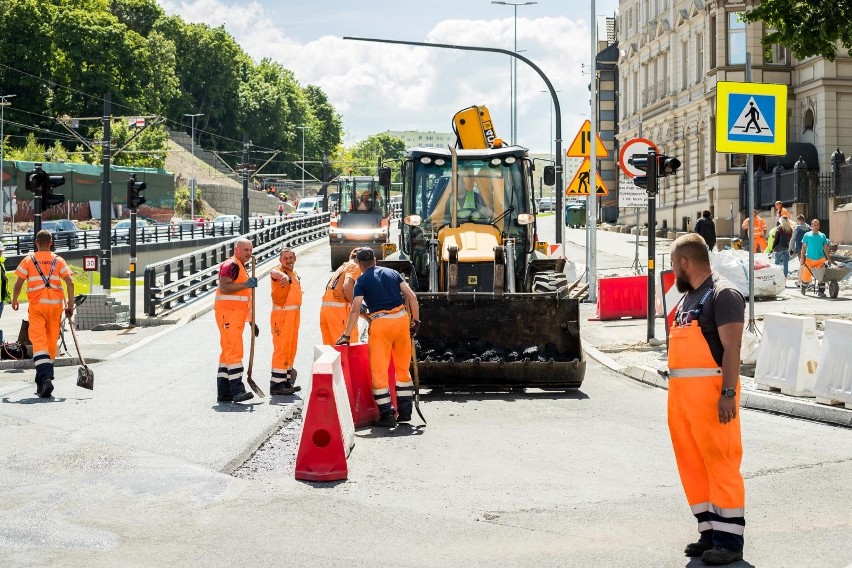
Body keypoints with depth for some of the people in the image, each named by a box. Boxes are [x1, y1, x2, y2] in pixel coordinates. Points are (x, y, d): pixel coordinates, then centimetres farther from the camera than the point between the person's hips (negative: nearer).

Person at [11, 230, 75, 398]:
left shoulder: (28, 260, 3)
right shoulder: (58, 260, 7)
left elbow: (18, 283, -1)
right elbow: (70, 282, -2)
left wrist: (14, 300, 16)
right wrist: (70, 304, 2)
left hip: (37, 304, -2)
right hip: (56, 304, 2)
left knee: (39, 341, -7)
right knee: (51, 341, 12)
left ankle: (45, 378, -26)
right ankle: (42, 381, 20)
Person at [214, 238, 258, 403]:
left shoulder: (241, 269, 25)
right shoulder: (231, 265, -7)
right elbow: (224, 287, -22)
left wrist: (251, 321, 27)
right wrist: (246, 285, -25)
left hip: (237, 315, 10)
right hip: (228, 314, -10)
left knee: (227, 352, 8)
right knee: (234, 351, -17)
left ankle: (224, 393, 9)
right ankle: (237, 390, -24)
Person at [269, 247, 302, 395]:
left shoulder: (295, 275, 18)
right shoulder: (279, 270, -9)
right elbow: (274, 273, -35)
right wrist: (283, 276, -57)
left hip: (294, 315, 9)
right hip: (282, 315, -9)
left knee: (291, 348, 13)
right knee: (281, 348, -11)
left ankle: (286, 381, 21)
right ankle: (276, 384, -11)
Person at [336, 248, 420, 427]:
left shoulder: (362, 281, 3)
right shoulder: (392, 273, 15)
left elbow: (355, 310, -6)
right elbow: (412, 297, 6)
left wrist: (346, 335, -1)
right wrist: (415, 321, 12)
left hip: (380, 323, -4)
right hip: (402, 318, 4)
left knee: (379, 370, 2)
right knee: (403, 367, 15)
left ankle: (387, 414, -2)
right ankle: (405, 411, 18)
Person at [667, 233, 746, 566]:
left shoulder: (723, 294, -9)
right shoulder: (687, 297, 19)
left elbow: (732, 348, -15)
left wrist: (728, 393, -22)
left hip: (711, 390, -9)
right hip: (681, 392, 9)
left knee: (721, 463, -7)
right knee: (692, 463, 9)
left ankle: (730, 540, -3)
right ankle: (709, 532, 17)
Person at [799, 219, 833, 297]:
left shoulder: (822, 236, 8)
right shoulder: (807, 235, 2)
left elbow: (826, 249, 12)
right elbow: (803, 248, 3)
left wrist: (829, 259, 8)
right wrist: (802, 259, -5)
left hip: (821, 259, 1)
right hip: (809, 259, -1)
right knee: (806, 276, 2)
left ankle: (821, 291, -3)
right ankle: (803, 288, 30)